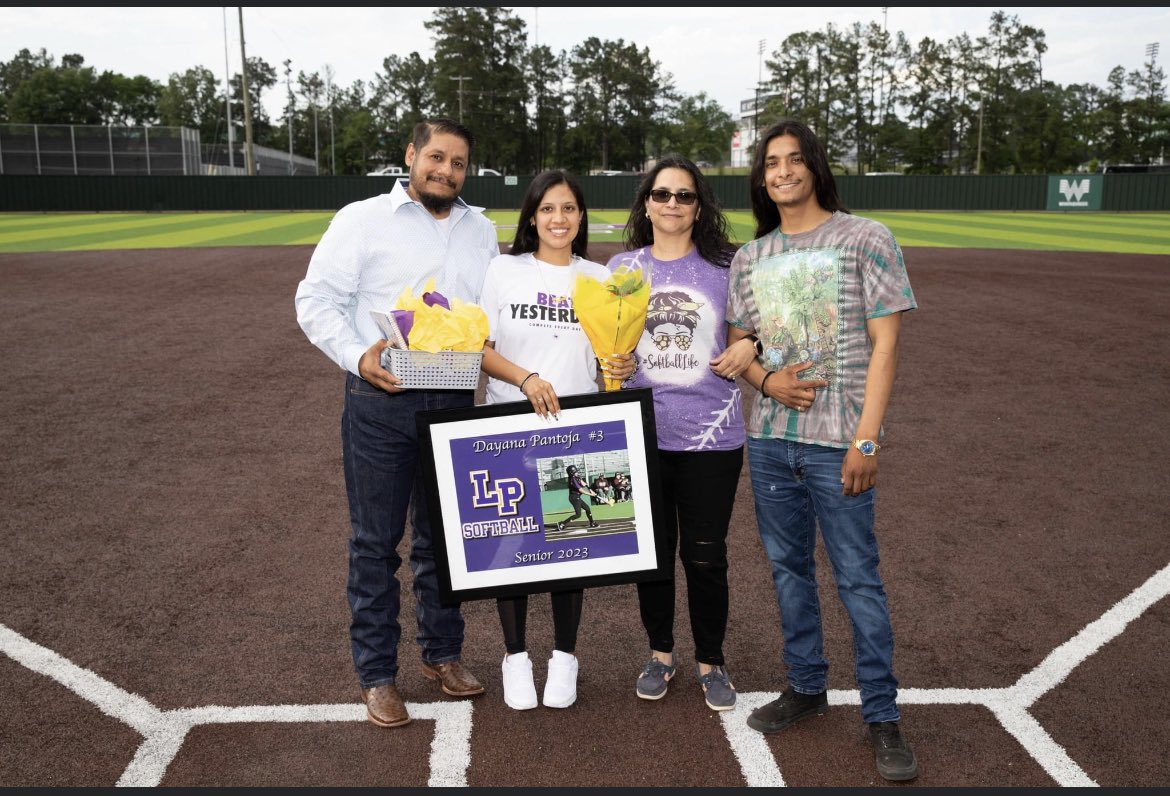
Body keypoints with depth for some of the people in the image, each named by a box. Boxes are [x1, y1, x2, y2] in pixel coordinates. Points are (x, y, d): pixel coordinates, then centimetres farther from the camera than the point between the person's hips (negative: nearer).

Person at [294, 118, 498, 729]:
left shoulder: (481, 230, 13)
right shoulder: (361, 219, -2)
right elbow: (317, 299, -6)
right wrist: (357, 356, -21)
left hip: (454, 401, 4)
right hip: (380, 402, -4)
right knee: (375, 541, 3)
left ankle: (443, 653, 31)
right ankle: (376, 673, 17)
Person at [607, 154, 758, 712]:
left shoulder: (726, 266, 1)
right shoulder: (621, 267, 6)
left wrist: (749, 347, -10)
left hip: (711, 436, -1)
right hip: (642, 431, 2)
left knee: (705, 556, 5)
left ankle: (710, 662, 26)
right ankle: (660, 654, 32)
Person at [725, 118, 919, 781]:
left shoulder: (866, 239, -3)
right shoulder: (750, 257, 11)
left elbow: (885, 343, -7)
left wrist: (867, 439, -14)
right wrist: (767, 380, -7)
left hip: (837, 443, -5)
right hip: (769, 439, 5)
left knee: (859, 578, -2)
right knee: (789, 568, 14)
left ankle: (883, 716, 11)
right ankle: (807, 688, 30)